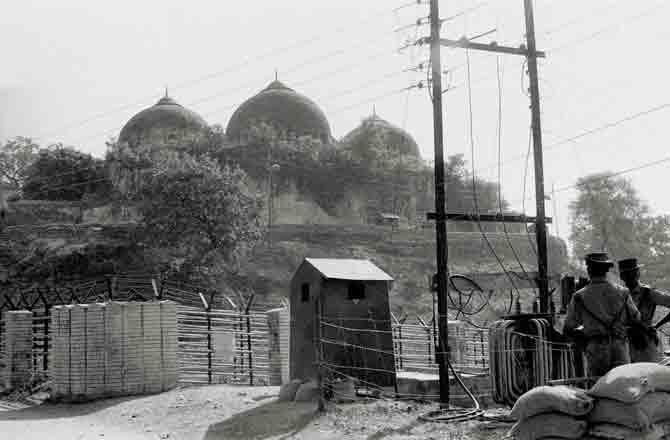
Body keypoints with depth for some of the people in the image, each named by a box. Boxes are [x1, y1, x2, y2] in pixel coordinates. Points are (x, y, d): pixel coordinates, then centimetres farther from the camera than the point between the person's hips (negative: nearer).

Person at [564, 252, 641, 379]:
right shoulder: (621, 292, 3)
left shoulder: (580, 296, -2)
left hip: (596, 351, -1)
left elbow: (568, 330, -1)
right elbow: (636, 318, 13)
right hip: (620, 349, 1)